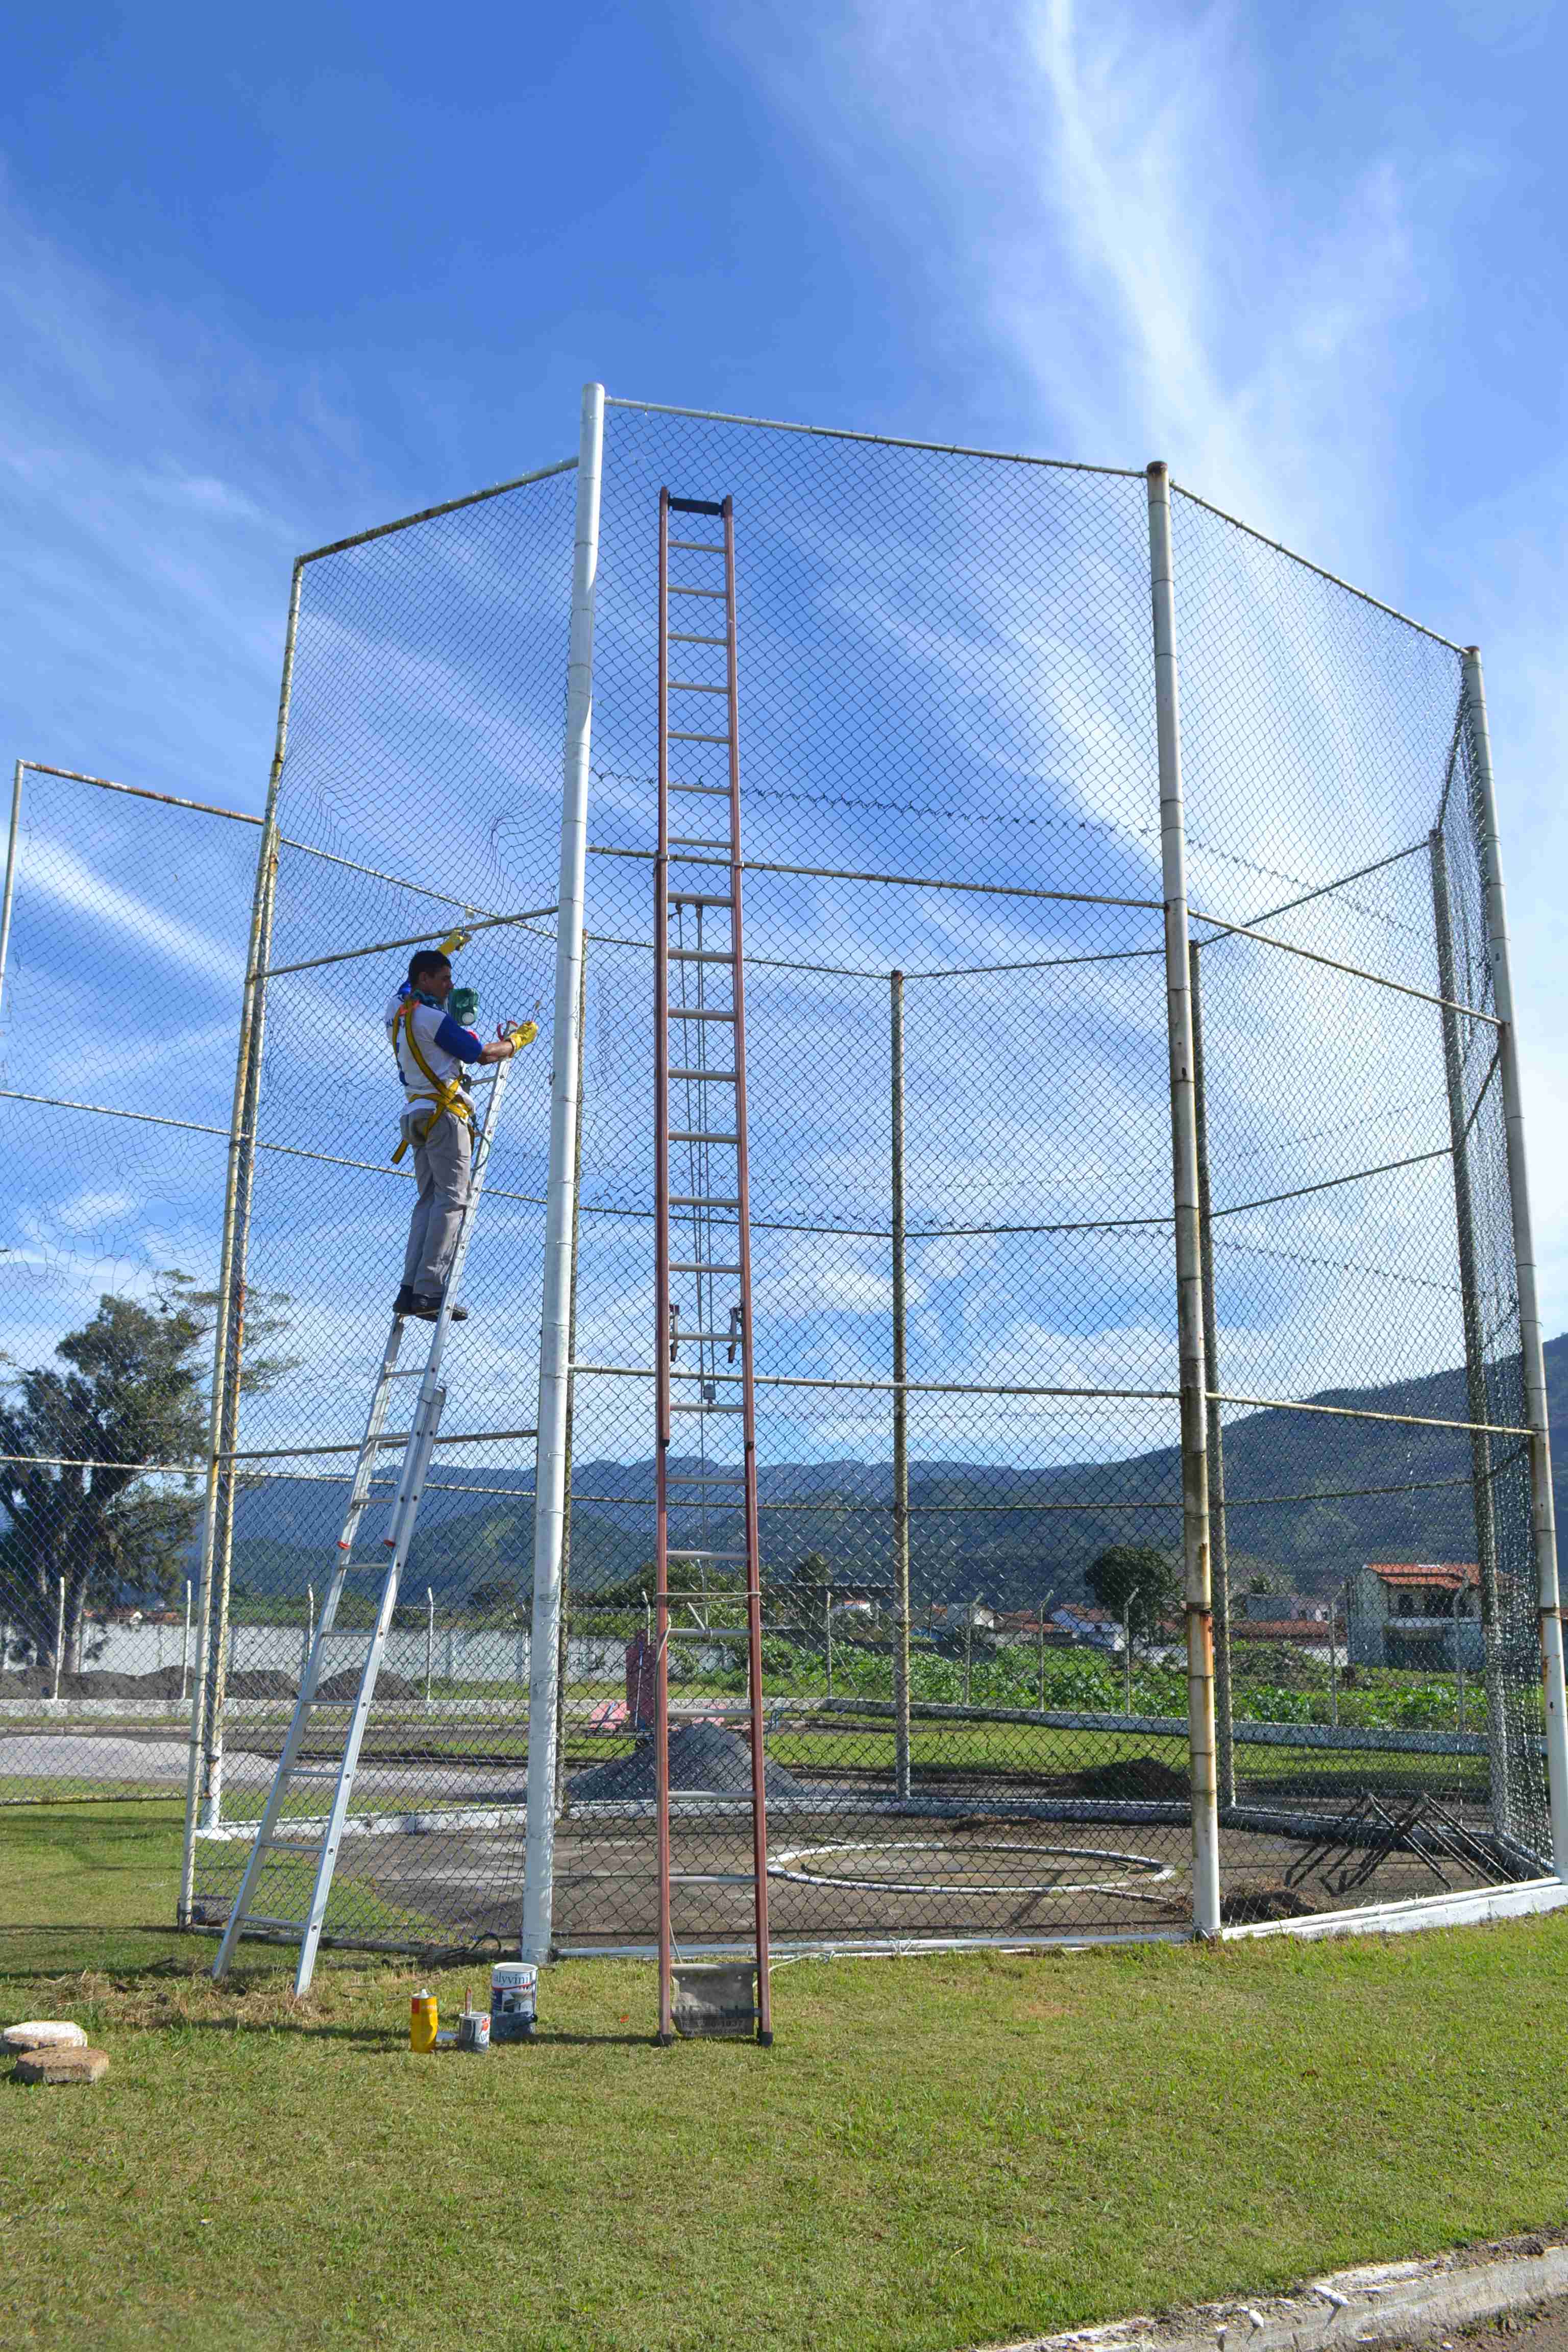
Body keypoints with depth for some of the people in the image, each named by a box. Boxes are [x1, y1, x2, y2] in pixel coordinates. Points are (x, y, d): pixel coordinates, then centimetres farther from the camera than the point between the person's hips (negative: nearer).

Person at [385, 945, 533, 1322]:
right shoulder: (433, 1018, -11)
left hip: (418, 1117, 9)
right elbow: (483, 1054, -8)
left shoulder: (398, 1008, 13)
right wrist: (517, 1040, 9)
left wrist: (445, 948, 46)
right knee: (451, 1201, -12)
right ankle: (429, 1292, -20)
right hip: (444, 1113, -9)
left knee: (428, 1200, 6)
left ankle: (411, 1288, -4)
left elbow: (411, 980, 37)